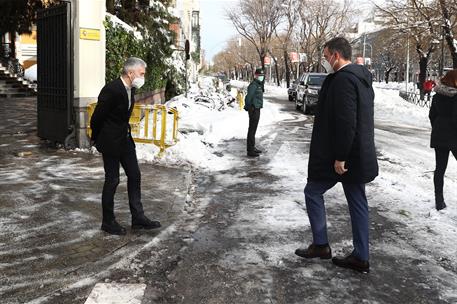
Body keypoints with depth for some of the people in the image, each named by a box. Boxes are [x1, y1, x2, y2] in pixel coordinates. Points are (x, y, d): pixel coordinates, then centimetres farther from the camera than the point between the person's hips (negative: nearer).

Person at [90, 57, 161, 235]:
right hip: (110, 142, -8)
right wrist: (96, 139, -2)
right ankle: (108, 222, 16)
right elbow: (97, 117, -16)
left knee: (134, 175, 9)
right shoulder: (111, 90, -23)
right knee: (112, 180, 1)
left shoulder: (131, 89, 4)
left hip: (125, 139, 9)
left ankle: (138, 217, 18)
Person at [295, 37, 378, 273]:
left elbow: (346, 122, -25)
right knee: (357, 202, 11)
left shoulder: (343, 79, -18)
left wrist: (339, 157, -22)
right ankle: (360, 258, 18)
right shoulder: (362, 78, 14)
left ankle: (320, 245, 15)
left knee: (313, 192, 8)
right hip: (360, 155, 9)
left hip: (341, 157, -9)